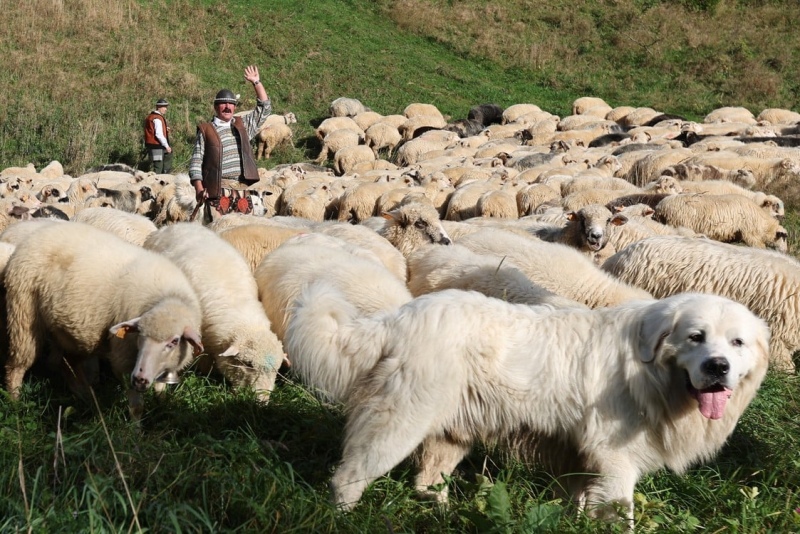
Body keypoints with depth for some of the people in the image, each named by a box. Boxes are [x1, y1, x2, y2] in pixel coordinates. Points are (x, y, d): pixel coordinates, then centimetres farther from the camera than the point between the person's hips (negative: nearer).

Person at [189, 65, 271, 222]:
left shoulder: (242, 125, 19)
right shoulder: (206, 130, 7)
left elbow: (264, 108, 21)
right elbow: (196, 162, 2)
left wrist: (256, 82, 14)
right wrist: (199, 189, -9)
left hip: (241, 189, 4)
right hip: (217, 190, -4)